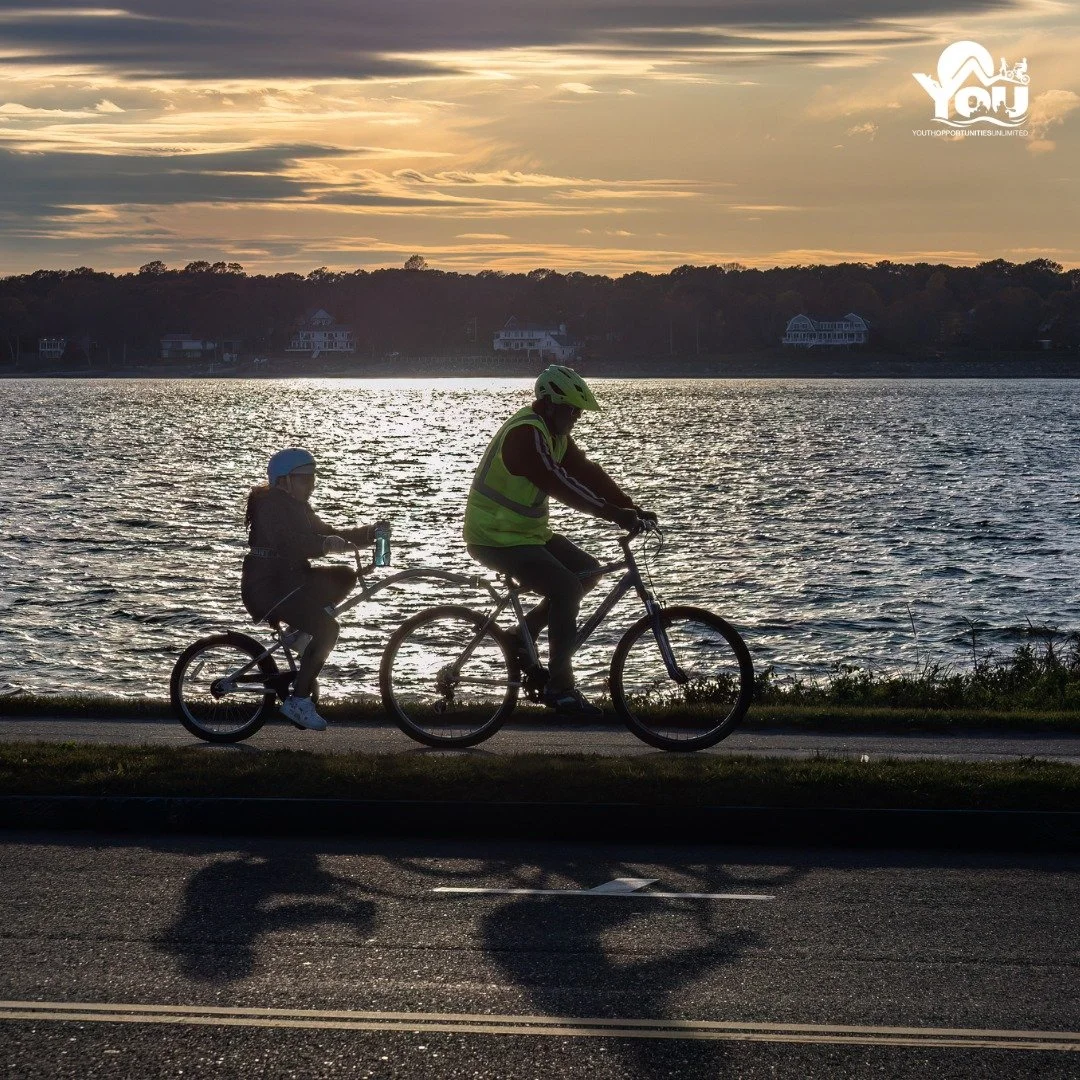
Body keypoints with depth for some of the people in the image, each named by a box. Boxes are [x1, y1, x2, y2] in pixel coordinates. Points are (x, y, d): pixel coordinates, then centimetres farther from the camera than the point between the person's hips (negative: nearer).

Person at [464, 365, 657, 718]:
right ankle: (559, 687, -15)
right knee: (566, 590, -21)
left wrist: (632, 508, -6)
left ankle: (522, 637, 14)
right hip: (496, 538, -10)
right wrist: (614, 514, -33)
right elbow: (561, 484, -31)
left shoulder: (554, 433, 9)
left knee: (587, 570, 7)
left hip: (528, 531, 10)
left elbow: (586, 472, 5)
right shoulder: (525, 434, -23)